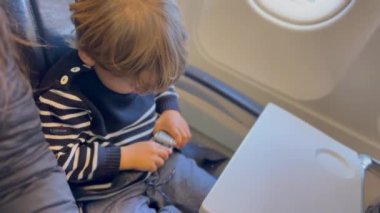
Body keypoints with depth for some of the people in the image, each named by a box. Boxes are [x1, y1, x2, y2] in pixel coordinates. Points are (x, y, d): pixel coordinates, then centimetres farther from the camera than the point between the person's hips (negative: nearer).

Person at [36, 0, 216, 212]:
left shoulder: (132, 66, -6)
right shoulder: (63, 93, -24)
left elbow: (162, 86, 16)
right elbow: (62, 161, -22)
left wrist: (171, 110, -4)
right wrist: (126, 156, -23)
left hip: (160, 162, 6)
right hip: (106, 192, -5)